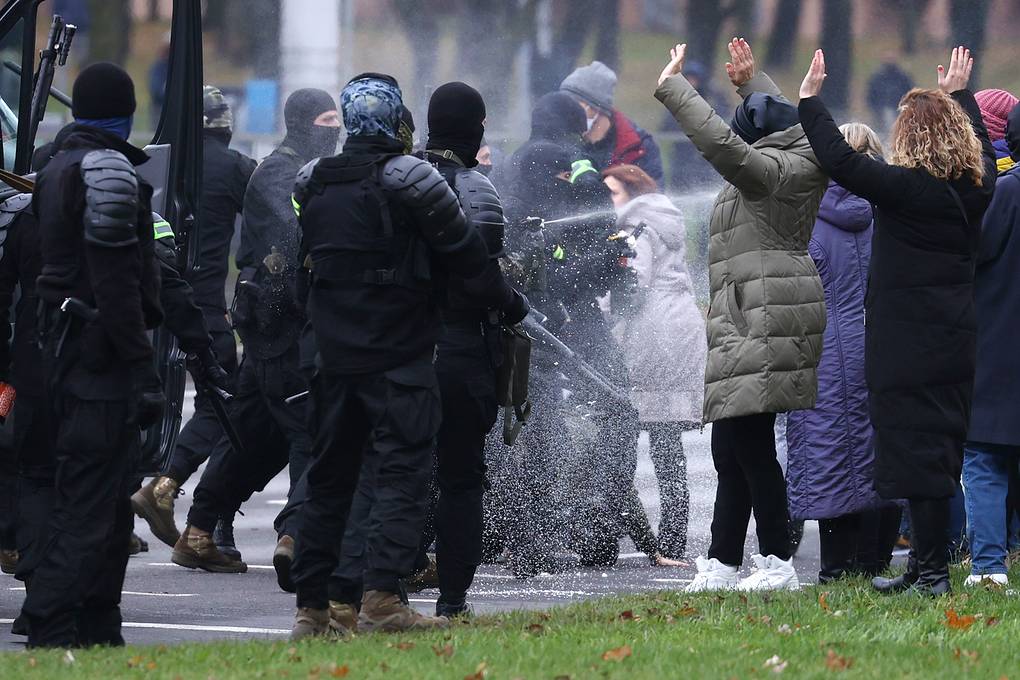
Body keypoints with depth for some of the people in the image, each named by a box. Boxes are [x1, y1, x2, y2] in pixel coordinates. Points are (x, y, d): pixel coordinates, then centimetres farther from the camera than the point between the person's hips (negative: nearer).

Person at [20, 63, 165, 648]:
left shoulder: (57, 170, 17)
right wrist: (143, 368, -20)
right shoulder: (108, 172, -14)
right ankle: (52, 630, -13)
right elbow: (117, 282, -20)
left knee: (109, 507, 16)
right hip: (103, 356, -10)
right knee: (91, 507, -9)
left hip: (66, 348, 10)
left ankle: (98, 631, 20)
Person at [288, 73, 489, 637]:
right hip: (400, 357, -6)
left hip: (333, 354, 6)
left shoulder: (313, 183, 8)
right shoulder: (409, 178, -11)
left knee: (328, 479, 12)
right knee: (402, 475, -6)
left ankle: (310, 607, 11)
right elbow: (469, 257, -8)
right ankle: (381, 598, -18)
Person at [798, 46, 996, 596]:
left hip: (907, 345, -7)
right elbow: (981, 147, 26)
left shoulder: (905, 188, -17)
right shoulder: (975, 190, 4)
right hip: (956, 342, 7)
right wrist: (958, 94, 40)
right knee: (942, 450, 13)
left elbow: (840, 161, -18)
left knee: (916, 450, -5)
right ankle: (928, 565, 18)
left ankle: (930, 571, -7)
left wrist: (810, 99, -6)